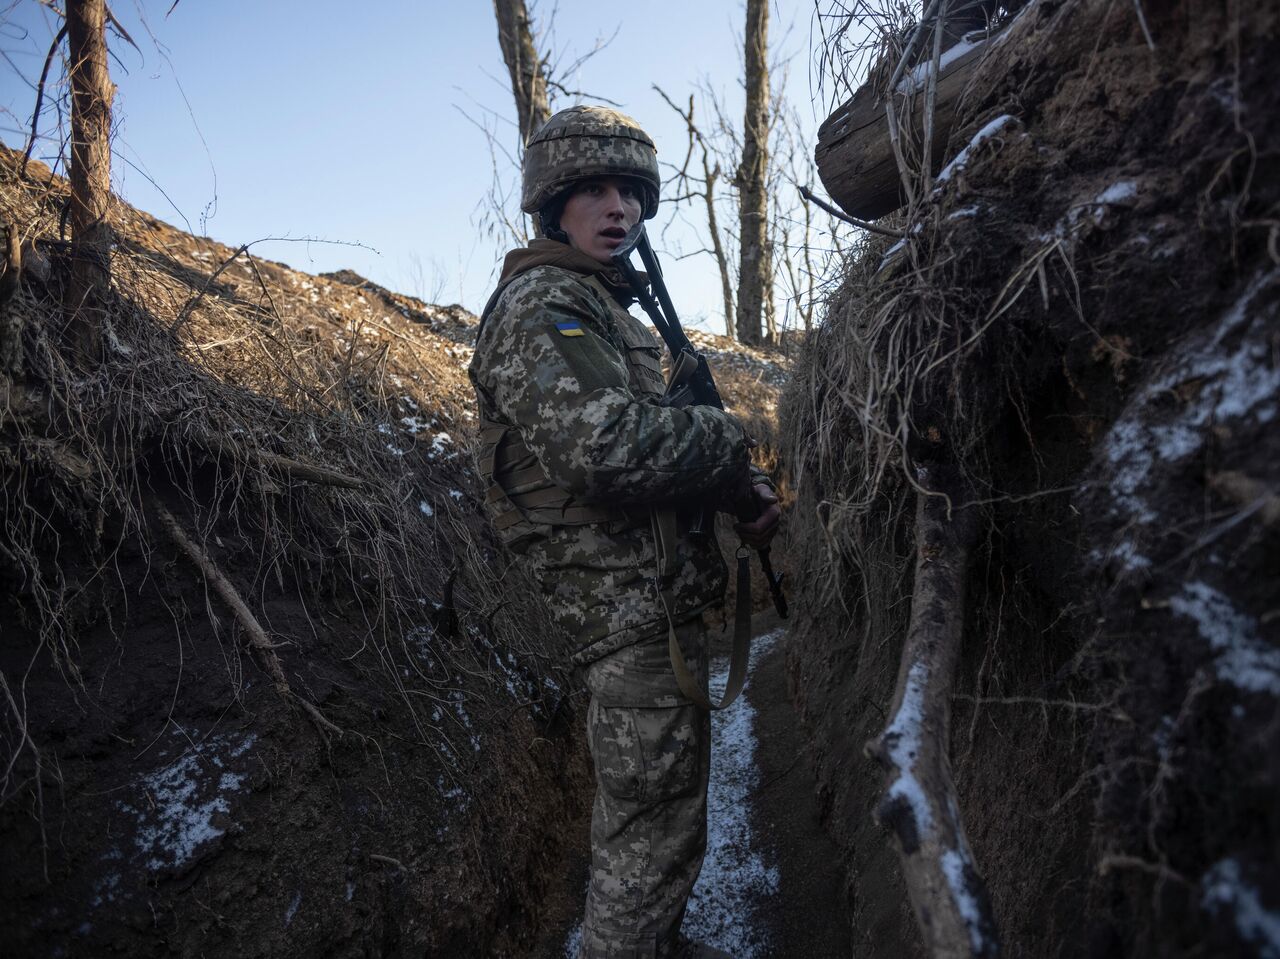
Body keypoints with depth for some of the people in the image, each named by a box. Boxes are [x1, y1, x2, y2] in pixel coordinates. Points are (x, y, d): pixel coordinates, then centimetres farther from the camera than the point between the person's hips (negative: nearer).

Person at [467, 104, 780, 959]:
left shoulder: (608, 309, 19)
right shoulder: (540, 304, -13)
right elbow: (606, 445, -29)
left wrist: (748, 498, 4)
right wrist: (728, 437, -12)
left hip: (655, 594, 11)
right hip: (635, 603, -11)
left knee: (646, 806, 24)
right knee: (655, 826, 0)